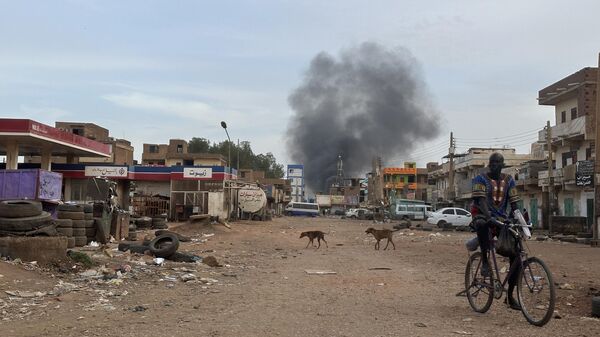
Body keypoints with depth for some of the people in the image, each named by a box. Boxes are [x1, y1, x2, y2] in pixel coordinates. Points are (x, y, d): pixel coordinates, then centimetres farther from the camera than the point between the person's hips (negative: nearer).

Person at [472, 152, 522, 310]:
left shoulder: (508, 180, 11)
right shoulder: (481, 178, -2)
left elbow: (513, 203, 6)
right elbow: (481, 200, -17)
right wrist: (488, 216, -35)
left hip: (502, 219, 4)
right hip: (484, 216, -4)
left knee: (516, 255, -8)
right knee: (481, 224, -44)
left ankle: (510, 296, 5)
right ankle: (485, 261, -26)